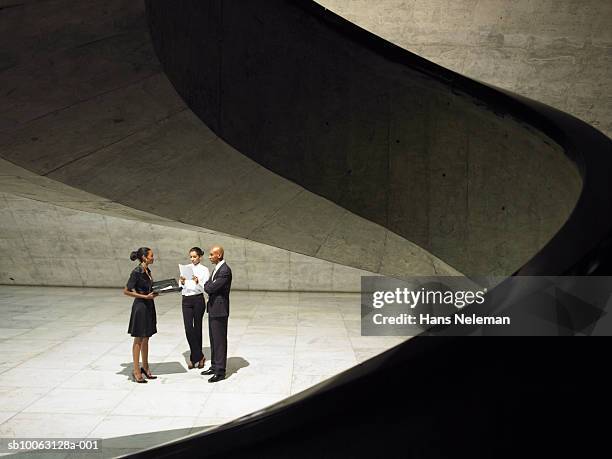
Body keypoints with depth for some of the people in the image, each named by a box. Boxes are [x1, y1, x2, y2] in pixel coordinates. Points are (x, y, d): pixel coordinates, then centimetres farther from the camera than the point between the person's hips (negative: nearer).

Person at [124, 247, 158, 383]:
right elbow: (126, 291, -16)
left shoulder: (147, 271, 8)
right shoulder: (136, 272, -16)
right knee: (139, 340, 1)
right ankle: (136, 370, 11)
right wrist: (145, 296, -20)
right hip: (140, 307, -8)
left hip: (149, 306, 8)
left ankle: (145, 367, 26)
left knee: (146, 338, 15)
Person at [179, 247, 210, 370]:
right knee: (188, 328, -7)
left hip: (198, 300, -3)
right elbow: (181, 287, 9)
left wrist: (197, 282, -26)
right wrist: (182, 283, -12)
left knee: (197, 328, 6)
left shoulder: (204, 270, -1)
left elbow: (206, 288, -9)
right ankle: (199, 356, 4)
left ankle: (194, 357, 20)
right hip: (186, 300, 3)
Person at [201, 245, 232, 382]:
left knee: (220, 340, -2)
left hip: (219, 310, -10)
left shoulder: (225, 270, -19)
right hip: (213, 309, 10)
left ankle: (220, 372, 5)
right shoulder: (216, 268, 13)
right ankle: (214, 366, 29)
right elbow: (208, 287, 16)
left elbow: (210, 288, -21)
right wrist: (208, 285, -5)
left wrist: (206, 285, -2)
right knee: (213, 340, 17)